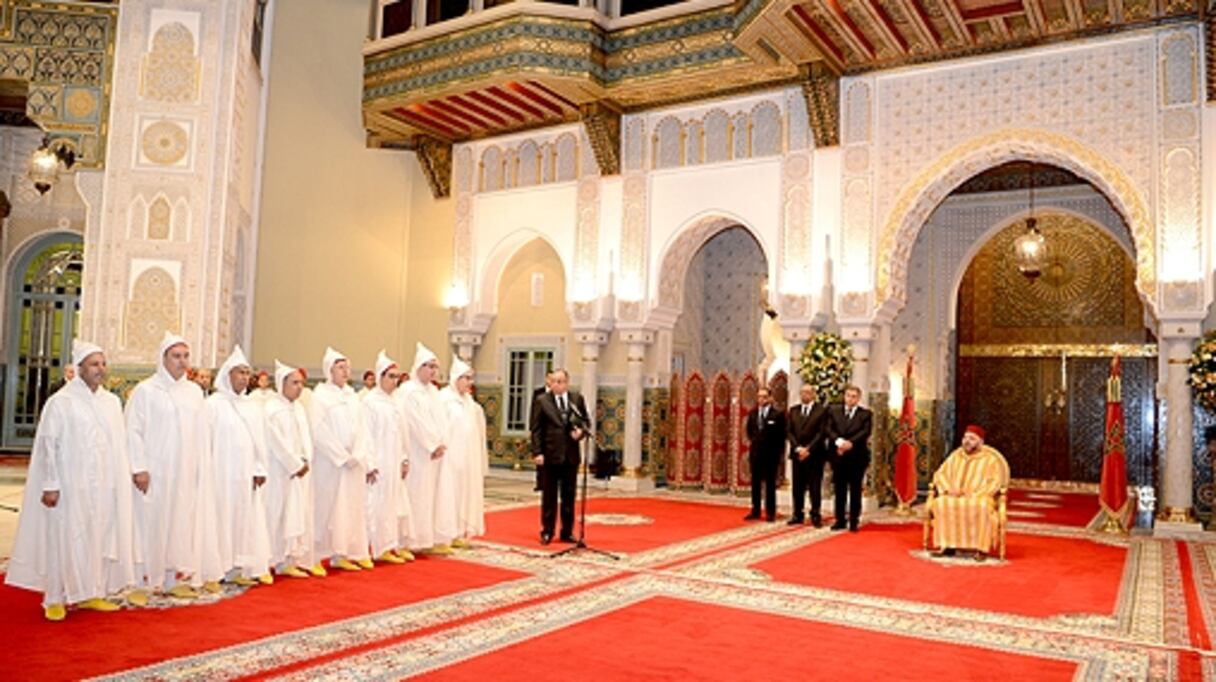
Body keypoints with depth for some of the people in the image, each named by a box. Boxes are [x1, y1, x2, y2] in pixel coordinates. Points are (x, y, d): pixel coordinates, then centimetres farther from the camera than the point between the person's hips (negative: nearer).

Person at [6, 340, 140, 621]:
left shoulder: (112, 401, 8)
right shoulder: (61, 402, -7)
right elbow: (48, 445, -9)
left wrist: (121, 481, 8)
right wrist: (51, 485, -14)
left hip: (103, 486, 5)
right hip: (70, 485, -5)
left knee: (98, 536, 10)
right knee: (64, 538, 1)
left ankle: (90, 593, 21)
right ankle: (56, 599, 13)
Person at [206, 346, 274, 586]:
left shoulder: (253, 405, 13)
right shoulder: (214, 403, -4)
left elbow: (260, 440, 10)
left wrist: (260, 470, 2)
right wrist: (207, 472, -10)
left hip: (248, 474, 6)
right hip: (223, 473, -5)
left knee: (251, 519, 6)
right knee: (225, 517, -2)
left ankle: (249, 566, 12)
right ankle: (225, 568, 4)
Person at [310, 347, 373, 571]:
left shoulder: (352, 395, 12)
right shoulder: (320, 396, -7)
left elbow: (359, 428, 9)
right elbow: (320, 433, -12)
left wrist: (357, 456, -5)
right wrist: (343, 457, -14)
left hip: (354, 462, 6)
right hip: (330, 462, -6)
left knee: (355, 506, 7)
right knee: (334, 507, -1)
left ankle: (356, 551, 13)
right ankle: (336, 553, 6)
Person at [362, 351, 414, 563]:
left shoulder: (393, 401, 13)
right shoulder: (370, 401, -9)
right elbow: (367, 435, -13)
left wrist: (404, 459, 11)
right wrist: (370, 465, -17)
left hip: (395, 463, 7)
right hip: (379, 464, -7)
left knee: (398, 503, 10)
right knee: (380, 504, -2)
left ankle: (397, 544, 19)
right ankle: (382, 548, 5)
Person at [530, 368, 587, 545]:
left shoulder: (577, 399, 6)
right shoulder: (541, 401, -2)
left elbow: (585, 422, 12)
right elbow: (536, 429, -4)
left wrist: (581, 431, -11)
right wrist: (537, 452, -11)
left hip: (571, 455, 3)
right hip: (550, 455, -2)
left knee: (569, 496, 9)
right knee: (549, 497, 6)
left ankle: (567, 532, 19)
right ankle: (547, 532, 15)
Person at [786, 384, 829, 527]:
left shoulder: (821, 410, -1)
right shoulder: (793, 410, 12)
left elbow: (822, 433, -8)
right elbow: (790, 432, 7)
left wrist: (808, 449, -14)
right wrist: (797, 448, -8)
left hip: (814, 454, -4)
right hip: (797, 453, 4)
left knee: (815, 487, 0)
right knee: (798, 486, 7)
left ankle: (815, 516, 5)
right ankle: (797, 515, 13)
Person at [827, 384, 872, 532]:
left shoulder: (865, 414, 5)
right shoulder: (833, 411, 10)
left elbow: (865, 432, -9)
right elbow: (829, 429, -2)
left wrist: (850, 443, -21)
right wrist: (839, 441, -19)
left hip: (857, 457, -2)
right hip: (838, 455, 2)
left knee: (855, 491, 3)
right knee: (839, 490, 7)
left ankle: (854, 521, 9)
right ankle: (840, 520, 14)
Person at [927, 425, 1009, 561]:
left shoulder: (991, 458, 2)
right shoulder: (956, 456, 14)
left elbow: (996, 482, -8)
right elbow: (940, 474, 13)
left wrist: (975, 494, -20)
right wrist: (949, 488, -8)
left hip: (980, 499, -3)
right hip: (954, 497, 3)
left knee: (980, 508, -39)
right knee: (939, 503, -30)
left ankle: (981, 549, -31)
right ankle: (948, 546, -28)